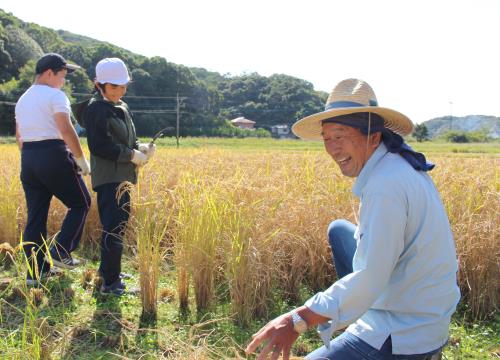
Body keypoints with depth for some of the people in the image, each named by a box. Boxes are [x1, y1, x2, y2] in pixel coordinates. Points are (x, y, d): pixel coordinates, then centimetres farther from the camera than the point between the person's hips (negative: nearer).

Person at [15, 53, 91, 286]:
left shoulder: (23, 99, 19)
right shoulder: (55, 95, -7)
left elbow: (19, 137, 21)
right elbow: (66, 131, -17)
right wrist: (81, 159, -10)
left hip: (28, 157, 8)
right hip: (54, 155, -8)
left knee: (35, 215, 9)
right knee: (80, 203, 8)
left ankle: (35, 272, 12)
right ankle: (61, 252, 0)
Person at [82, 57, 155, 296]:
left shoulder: (121, 107, 17)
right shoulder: (96, 109, -10)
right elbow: (99, 145, -19)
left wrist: (140, 148, 1)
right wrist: (131, 155, -17)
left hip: (123, 176, 9)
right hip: (109, 177, -9)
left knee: (119, 224, 16)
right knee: (114, 227, -10)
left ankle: (107, 268, 31)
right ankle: (110, 283, -4)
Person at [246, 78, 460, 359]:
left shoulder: (385, 185, -29)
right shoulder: (401, 162, 2)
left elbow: (368, 280, -32)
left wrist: (297, 320, -35)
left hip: (406, 336, -10)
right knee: (338, 230, 18)